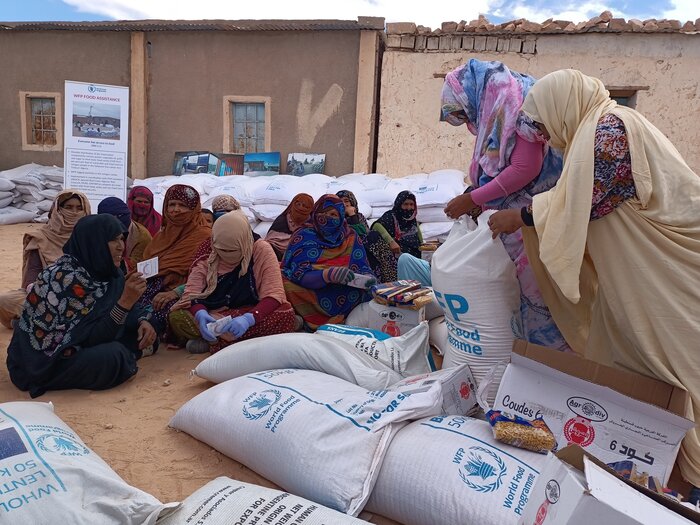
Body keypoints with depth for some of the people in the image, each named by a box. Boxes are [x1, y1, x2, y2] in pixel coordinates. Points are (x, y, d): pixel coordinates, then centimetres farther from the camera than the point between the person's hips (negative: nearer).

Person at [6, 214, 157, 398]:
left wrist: (142, 321, -13)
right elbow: (93, 338, -26)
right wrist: (126, 300, -34)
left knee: (142, 332, -2)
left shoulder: (104, 270, -3)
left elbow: (126, 310, 8)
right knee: (113, 355, -31)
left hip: (75, 346, 8)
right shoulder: (70, 277, -26)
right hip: (42, 362, -8)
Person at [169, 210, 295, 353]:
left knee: (286, 316, -32)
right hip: (211, 314, 2)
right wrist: (200, 313, -34)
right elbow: (192, 291, -11)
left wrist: (249, 318, -38)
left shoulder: (261, 250, -14)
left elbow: (274, 294, -20)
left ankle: (216, 341, -22)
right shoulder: (207, 251, -7)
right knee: (177, 317, -26)